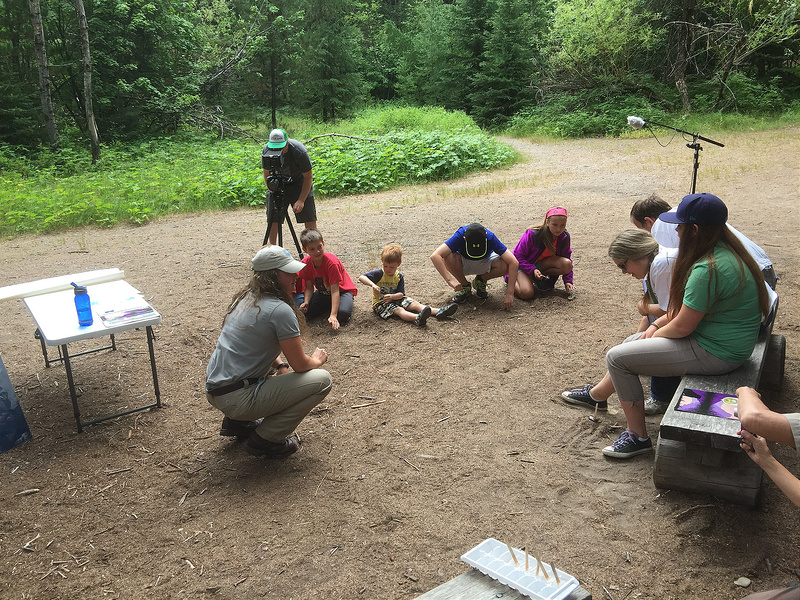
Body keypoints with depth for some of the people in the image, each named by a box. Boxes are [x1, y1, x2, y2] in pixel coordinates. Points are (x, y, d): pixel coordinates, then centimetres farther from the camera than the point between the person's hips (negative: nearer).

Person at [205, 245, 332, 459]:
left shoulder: (244, 298, 9)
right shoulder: (280, 310, -18)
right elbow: (300, 365, -10)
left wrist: (281, 366, 14)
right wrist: (317, 360, 11)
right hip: (236, 399, -9)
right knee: (322, 380, -7)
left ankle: (237, 422, 24)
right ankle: (265, 439, -2)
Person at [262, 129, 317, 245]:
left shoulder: (300, 152, -30)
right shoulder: (266, 151, -21)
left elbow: (308, 177, -20)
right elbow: (266, 174, -4)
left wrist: (301, 200, -23)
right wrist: (271, 189, -17)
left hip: (299, 182, -2)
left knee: (309, 217, -6)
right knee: (273, 219, -3)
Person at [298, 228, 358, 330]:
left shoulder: (332, 262, -30)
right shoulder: (306, 263, -13)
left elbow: (335, 290, -33)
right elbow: (309, 287, -5)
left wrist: (333, 315, -41)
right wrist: (306, 302, -27)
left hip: (342, 290, -5)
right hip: (323, 292, 5)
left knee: (343, 314, -34)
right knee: (306, 312, -17)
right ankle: (329, 305, 10)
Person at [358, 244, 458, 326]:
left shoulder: (399, 277, 1)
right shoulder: (379, 274, -11)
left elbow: (401, 294, -6)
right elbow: (361, 277, -20)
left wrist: (392, 296, -29)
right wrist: (373, 285, -37)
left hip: (396, 299, 6)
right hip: (380, 303, -6)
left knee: (415, 304, -14)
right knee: (399, 310, -33)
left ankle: (438, 312, -28)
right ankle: (417, 318, -63)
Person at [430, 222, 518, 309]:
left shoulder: (490, 237, -32)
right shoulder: (459, 236, -34)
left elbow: (514, 263, -33)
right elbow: (435, 256, -43)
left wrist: (509, 294, -38)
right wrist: (449, 280, -51)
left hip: (484, 263, 1)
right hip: (463, 264, 0)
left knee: (505, 266, -30)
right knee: (448, 258, -34)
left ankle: (480, 281, 1)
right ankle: (465, 286, -6)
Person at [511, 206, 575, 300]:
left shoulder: (564, 237, -12)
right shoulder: (532, 234, -27)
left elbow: (566, 258, 1)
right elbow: (518, 256, -19)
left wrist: (568, 281, -9)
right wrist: (532, 270, -31)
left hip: (541, 264, 4)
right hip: (523, 264, -4)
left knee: (567, 264, -24)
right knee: (526, 294, -29)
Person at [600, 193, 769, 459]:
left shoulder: (708, 270, -28)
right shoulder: (722, 250, 5)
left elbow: (682, 327, -21)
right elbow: (687, 306, 15)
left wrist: (653, 335, -2)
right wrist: (656, 325, 7)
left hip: (714, 353, -10)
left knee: (617, 357, -6)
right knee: (631, 342, 18)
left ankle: (638, 437, 4)